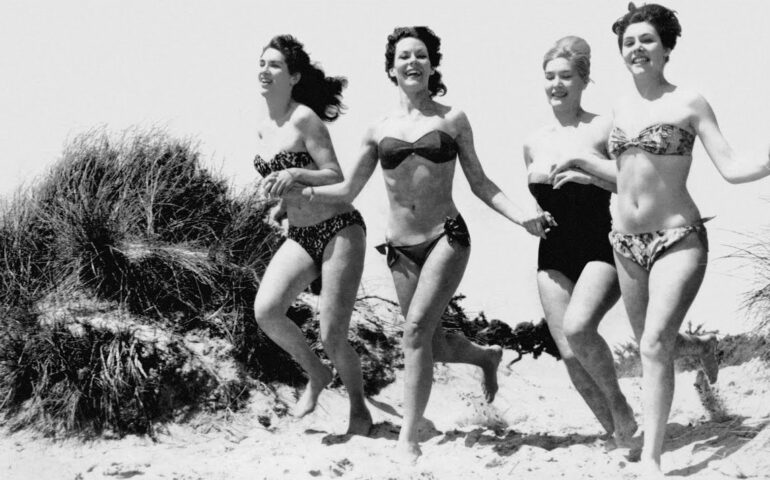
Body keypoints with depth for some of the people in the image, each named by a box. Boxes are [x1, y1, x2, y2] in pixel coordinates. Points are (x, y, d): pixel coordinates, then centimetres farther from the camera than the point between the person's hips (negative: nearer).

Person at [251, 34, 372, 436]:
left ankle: (360, 410, 16)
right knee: (265, 311, -16)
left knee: (332, 336, -9)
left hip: (339, 230, -7)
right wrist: (275, 190, 10)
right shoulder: (264, 130, 10)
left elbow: (337, 179, -15)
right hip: (299, 236, 7)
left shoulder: (304, 120, -13)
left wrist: (296, 175, -28)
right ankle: (316, 375, 9)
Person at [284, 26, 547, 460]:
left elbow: (479, 183, 6)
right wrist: (301, 191, -2)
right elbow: (348, 190, 13)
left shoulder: (452, 119, 2)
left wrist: (519, 216, -8)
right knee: (430, 342, 8)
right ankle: (486, 356, 42)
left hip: (446, 237, -3)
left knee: (418, 327, -18)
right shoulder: (380, 130, 7)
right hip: (402, 248, 3)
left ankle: (408, 437, -14)